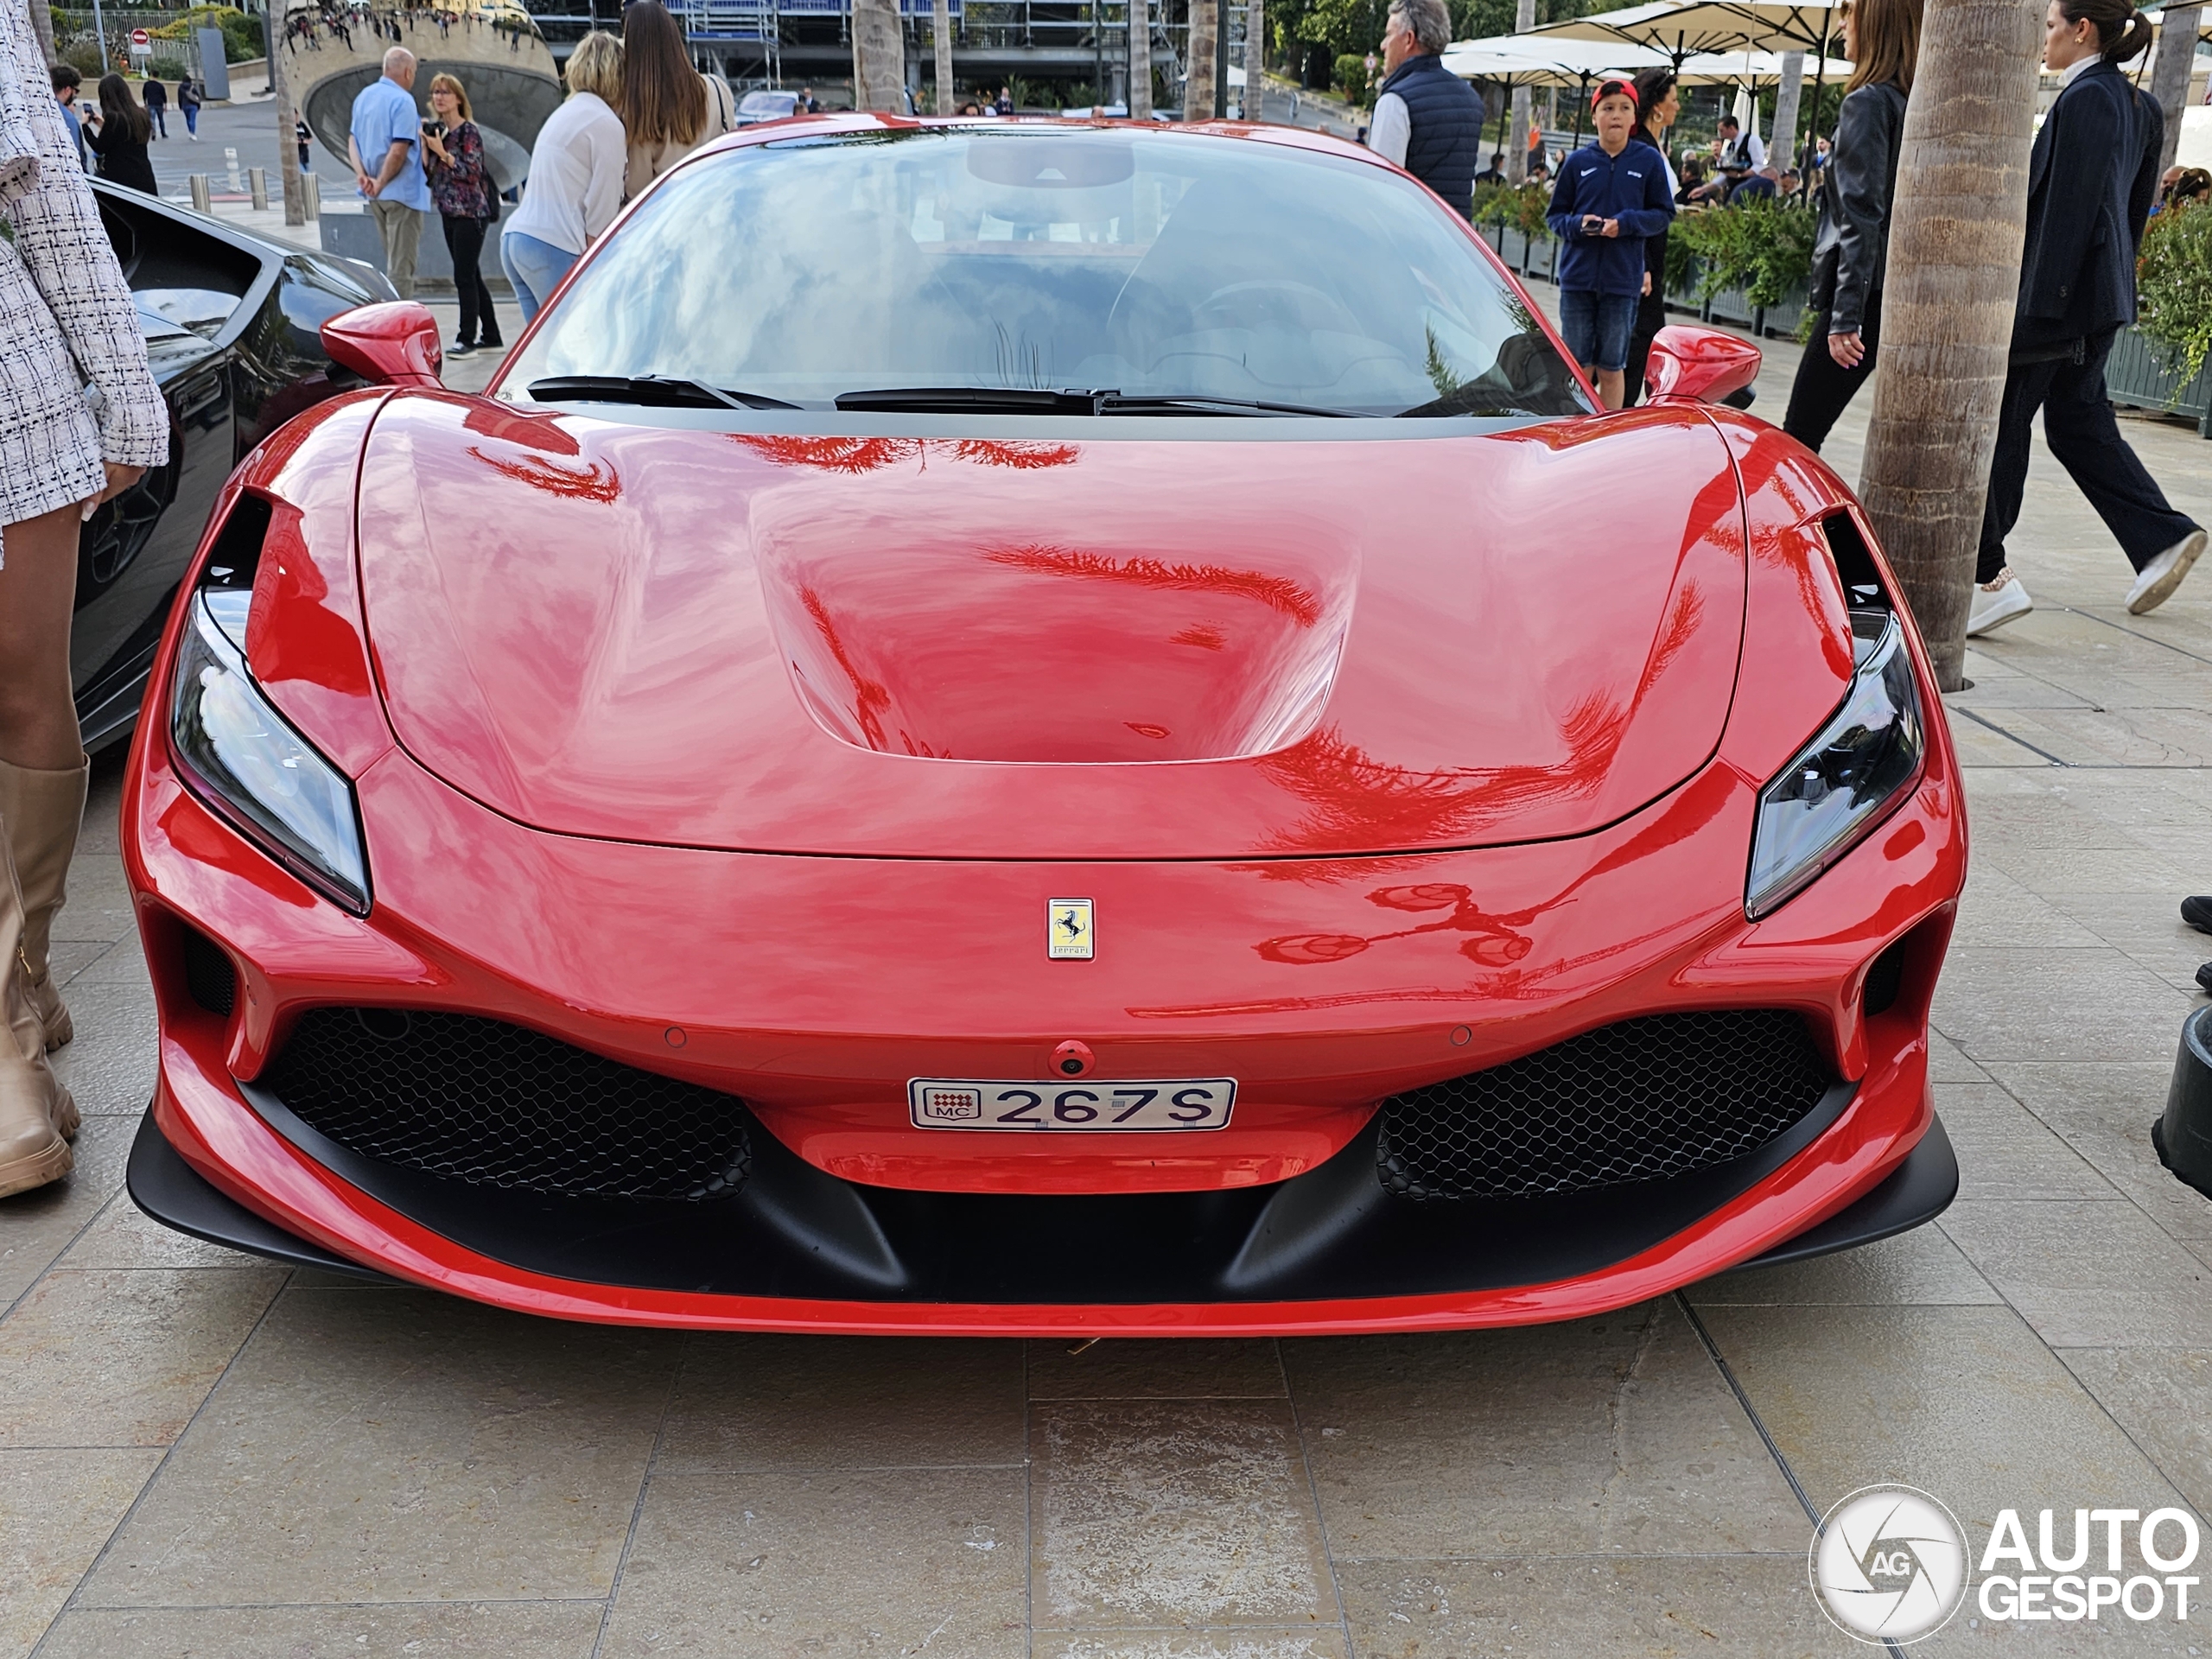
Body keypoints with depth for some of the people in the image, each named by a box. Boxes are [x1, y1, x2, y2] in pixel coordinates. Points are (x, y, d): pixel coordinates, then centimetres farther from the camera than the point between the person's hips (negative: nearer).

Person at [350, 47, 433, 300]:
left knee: (393, 261, 18)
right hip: (402, 191, -8)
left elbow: (352, 139, 10)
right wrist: (381, 184, -12)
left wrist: (362, 174, -2)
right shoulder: (403, 101, -16)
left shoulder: (364, 96, 10)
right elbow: (399, 150, -22)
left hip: (376, 195, 8)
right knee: (401, 266, -3)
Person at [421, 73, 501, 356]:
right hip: (448, 212, 8)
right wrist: (424, 145, -1)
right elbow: (428, 172, 12)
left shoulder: (469, 131, -9)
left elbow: (472, 172, -17)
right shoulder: (437, 130, 12)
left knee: (464, 277, -9)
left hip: (469, 212, -8)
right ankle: (491, 336, 18)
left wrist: (442, 153, -19)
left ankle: (467, 338, -4)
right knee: (471, 276, 11)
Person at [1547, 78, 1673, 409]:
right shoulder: (1577, 161, 1)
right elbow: (1555, 215, 7)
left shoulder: (1649, 160, 0)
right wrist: (1579, 225, -13)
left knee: (1611, 368, 6)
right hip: (1577, 278, 1)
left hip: (1623, 280, -1)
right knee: (1577, 366, 7)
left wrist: (1626, 223, -13)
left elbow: (1663, 214, 4)